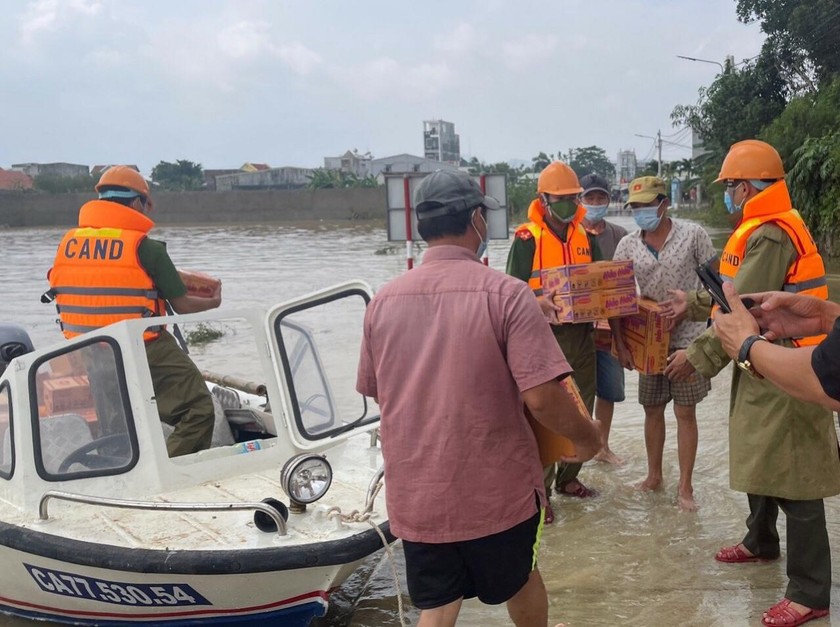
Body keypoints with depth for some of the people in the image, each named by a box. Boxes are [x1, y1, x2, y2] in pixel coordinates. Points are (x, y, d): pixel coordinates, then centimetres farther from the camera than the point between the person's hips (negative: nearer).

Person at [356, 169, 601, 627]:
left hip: (416, 492, 3)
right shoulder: (505, 293, -16)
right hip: (497, 486, -2)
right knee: (519, 579, 25)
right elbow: (542, 398, -20)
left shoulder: (383, 302, -2)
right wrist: (586, 436, 0)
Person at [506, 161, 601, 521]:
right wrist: (539, 301, -29)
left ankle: (568, 477, 31)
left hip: (582, 335, 6)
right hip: (545, 337, -6)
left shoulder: (585, 235, 11)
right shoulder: (528, 238, -7)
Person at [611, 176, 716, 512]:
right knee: (652, 409, 12)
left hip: (687, 336, -3)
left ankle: (685, 486, 12)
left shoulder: (692, 234, -9)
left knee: (685, 412, 2)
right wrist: (620, 343, -7)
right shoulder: (627, 245, -1)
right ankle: (654, 475, 28)